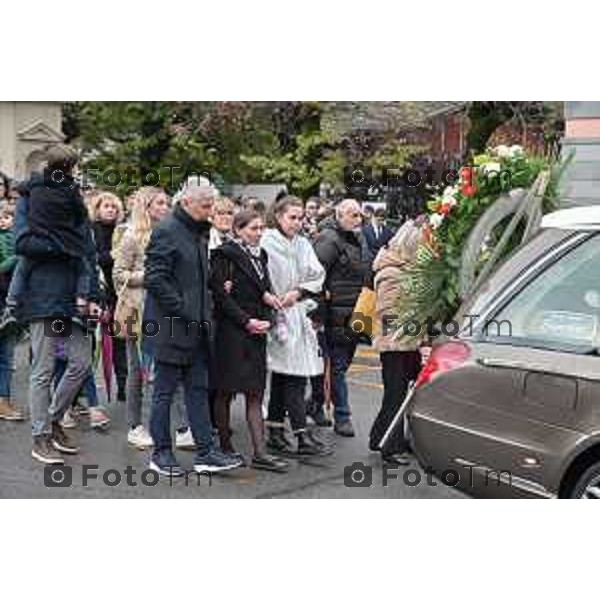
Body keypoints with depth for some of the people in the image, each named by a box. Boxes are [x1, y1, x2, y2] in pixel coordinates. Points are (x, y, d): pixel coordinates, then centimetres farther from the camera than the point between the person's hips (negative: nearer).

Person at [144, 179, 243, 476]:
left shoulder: (198, 232, 15)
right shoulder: (166, 231, -12)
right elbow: (154, 279, -18)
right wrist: (183, 310, -18)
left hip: (195, 326, 9)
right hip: (172, 327, -8)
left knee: (198, 390, 9)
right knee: (165, 392, 3)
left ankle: (205, 452, 13)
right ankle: (161, 453, 13)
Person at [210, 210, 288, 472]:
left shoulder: (259, 255, 16)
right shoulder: (224, 255, -7)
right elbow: (221, 295, -12)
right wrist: (246, 321, -15)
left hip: (255, 332, 7)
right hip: (231, 332, -7)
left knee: (255, 394, 2)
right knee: (226, 391, 3)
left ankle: (260, 453, 0)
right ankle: (225, 446, 14)